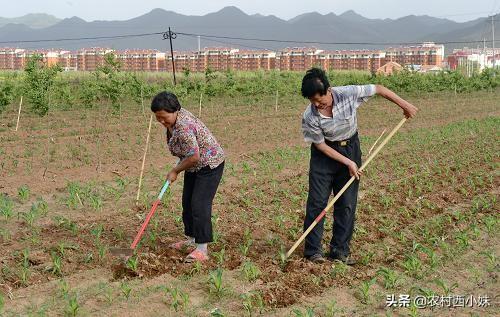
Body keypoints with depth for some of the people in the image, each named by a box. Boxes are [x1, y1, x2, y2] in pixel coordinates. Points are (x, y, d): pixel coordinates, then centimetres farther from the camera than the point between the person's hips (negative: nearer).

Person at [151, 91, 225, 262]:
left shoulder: (184, 127, -32)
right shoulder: (172, 119, -2)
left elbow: (194, 157, -29)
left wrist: (175, 171, -15)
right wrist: (178, 167, 12)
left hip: (209, 165, -10)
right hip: (194, 167, 10)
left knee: (200, 204, -14)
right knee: (187, 202, 13)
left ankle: (202, 249, -13)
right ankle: (191, 240, 24)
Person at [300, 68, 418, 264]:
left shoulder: (348, 94, -25)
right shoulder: (309, 117, -25)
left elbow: (379, 89, -10)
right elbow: (320, 145, -14)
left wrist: (405, 105, -4)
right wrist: (348, 162, -17)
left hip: (350, 147, 2)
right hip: (324, 154, -2)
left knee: (347, 203, 3)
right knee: (317, 201, -4)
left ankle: (340, 250, 12)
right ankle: (313, 250, 6)